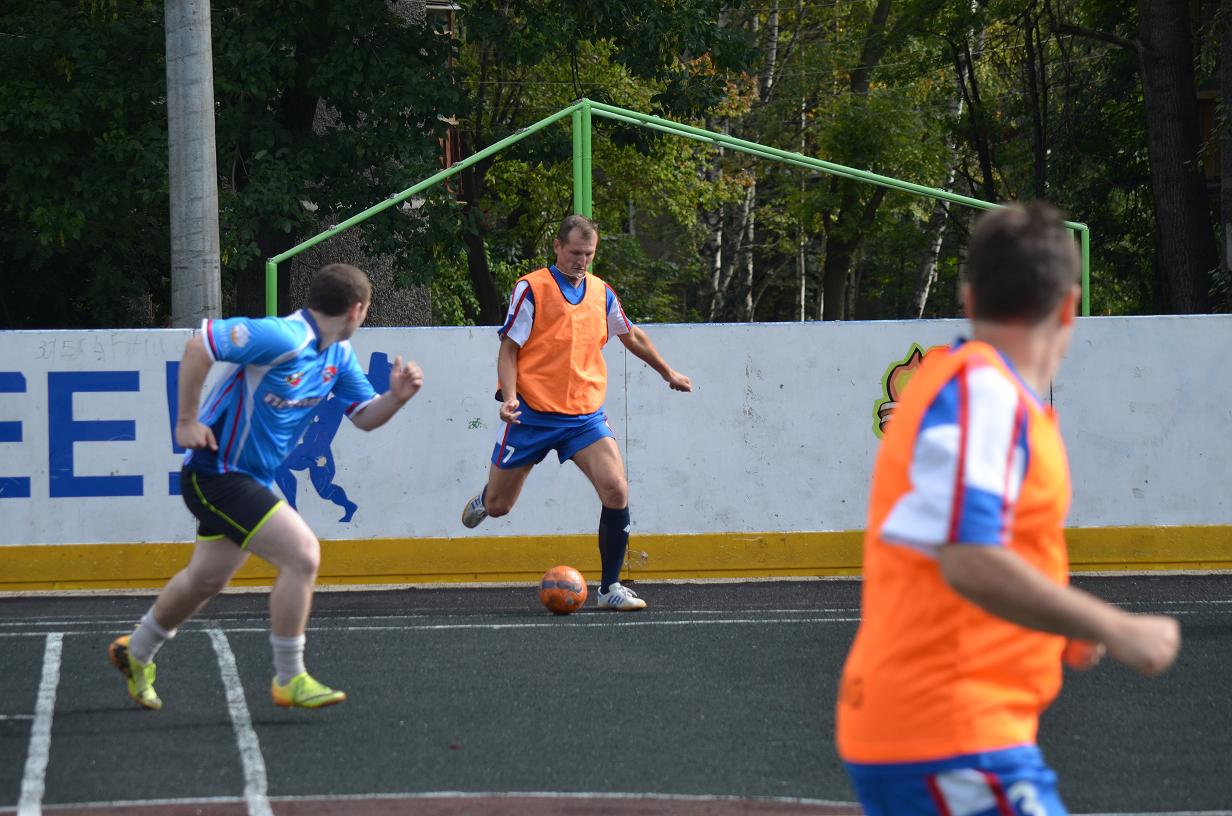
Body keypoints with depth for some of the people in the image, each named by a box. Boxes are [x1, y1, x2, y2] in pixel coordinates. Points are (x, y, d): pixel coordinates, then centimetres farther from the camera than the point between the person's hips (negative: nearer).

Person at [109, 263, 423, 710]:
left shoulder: (338, 354, 4)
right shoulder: (284, 338, -26)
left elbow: (364, 416, 10)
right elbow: (198, 346, -27)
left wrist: (396, 396, -11)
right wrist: (187, 421, -23)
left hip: (250, 479, 10)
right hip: (217, 471, -10)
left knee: (207, 577, 24)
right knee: (302, 552, -18)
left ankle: (135, 652, 47)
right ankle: (289, 680, -8)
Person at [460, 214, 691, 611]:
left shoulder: (601, 293, 9)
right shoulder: (531, 288, -6)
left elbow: (632, 336, 27)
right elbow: (508, 349, -5)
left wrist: (668, 373, 36)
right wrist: (510, 396, -20)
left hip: (585, 414, 3)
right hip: (532, 414, -3)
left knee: (616, 490, -17)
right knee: (497, 506, 4)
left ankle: (610, 588, -7)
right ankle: (483, 500, 45)